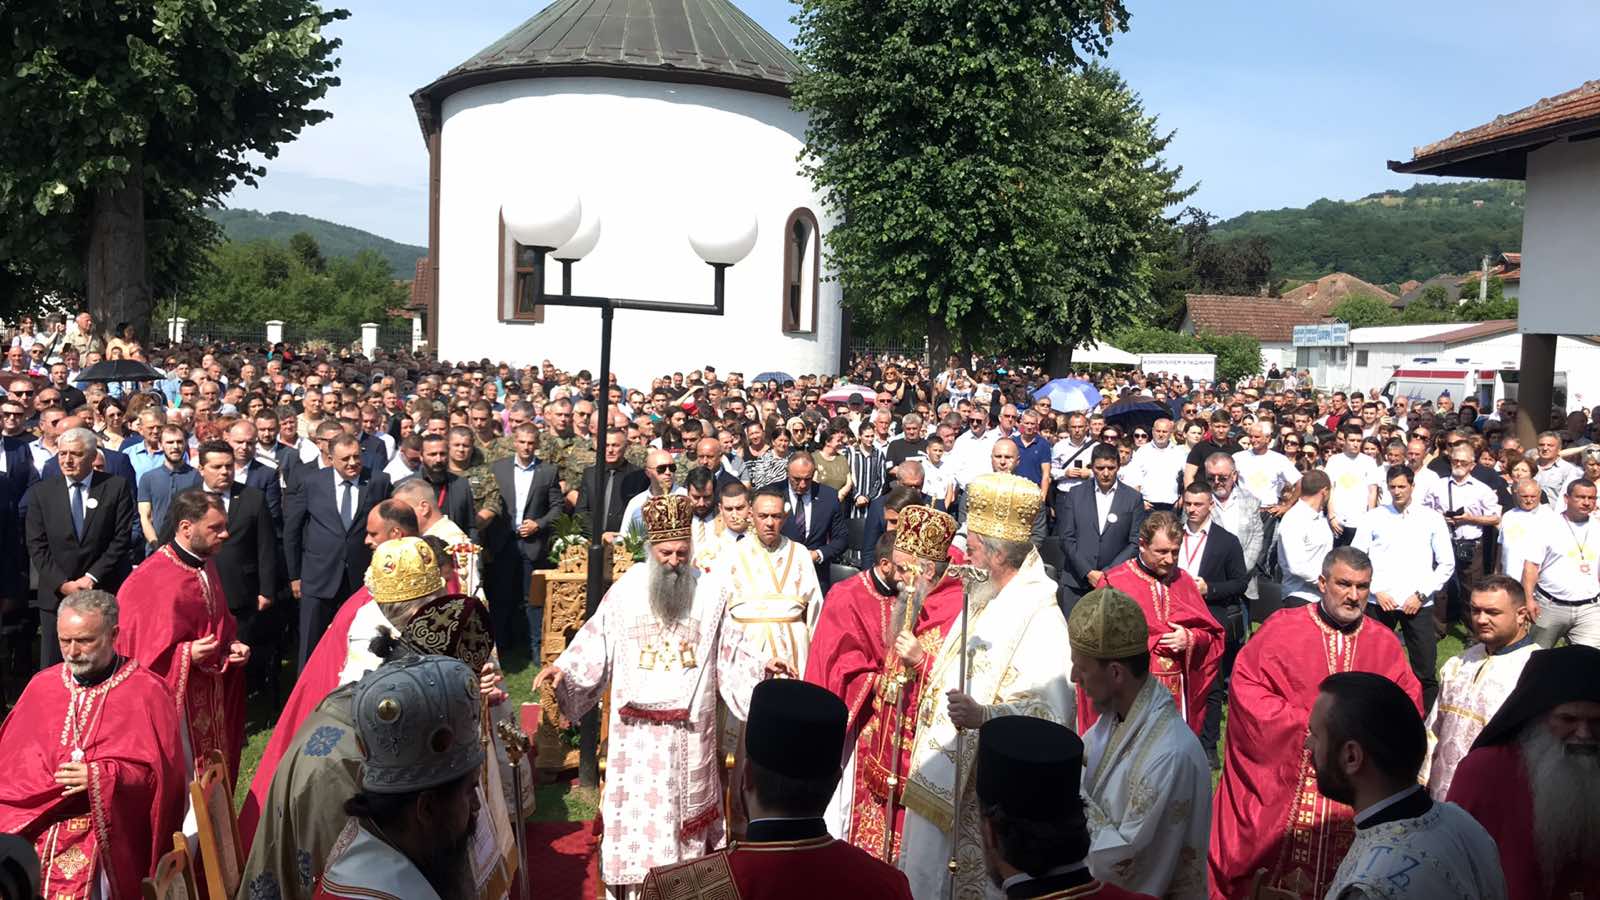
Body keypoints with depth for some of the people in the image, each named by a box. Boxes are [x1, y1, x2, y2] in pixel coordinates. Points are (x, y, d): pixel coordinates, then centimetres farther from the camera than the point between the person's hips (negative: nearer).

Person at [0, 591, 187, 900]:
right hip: (35, 825, 4)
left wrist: (98, 777, -15)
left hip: (107, 826, -4)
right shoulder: (41, 686, 12)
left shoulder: (146, 691, -3)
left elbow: (161, 770, -5)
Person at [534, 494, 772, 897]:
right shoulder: (624, 591, -3)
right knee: (639, 803, 2)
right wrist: (561, 669, -15)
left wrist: (763, 667, -6)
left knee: (685, 803, 11)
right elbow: (593, 646, -1)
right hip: (638, 728, -1)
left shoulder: (707, 593, 1)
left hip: (689, 730, 1)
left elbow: (730, 653, 7)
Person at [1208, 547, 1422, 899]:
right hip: (1280, 783, -2)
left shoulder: (1385, 644, 6)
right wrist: (1305, 725, -14)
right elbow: (1245, 685, -9)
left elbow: (1409, 703, 8)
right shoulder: (1282, 628, -5)